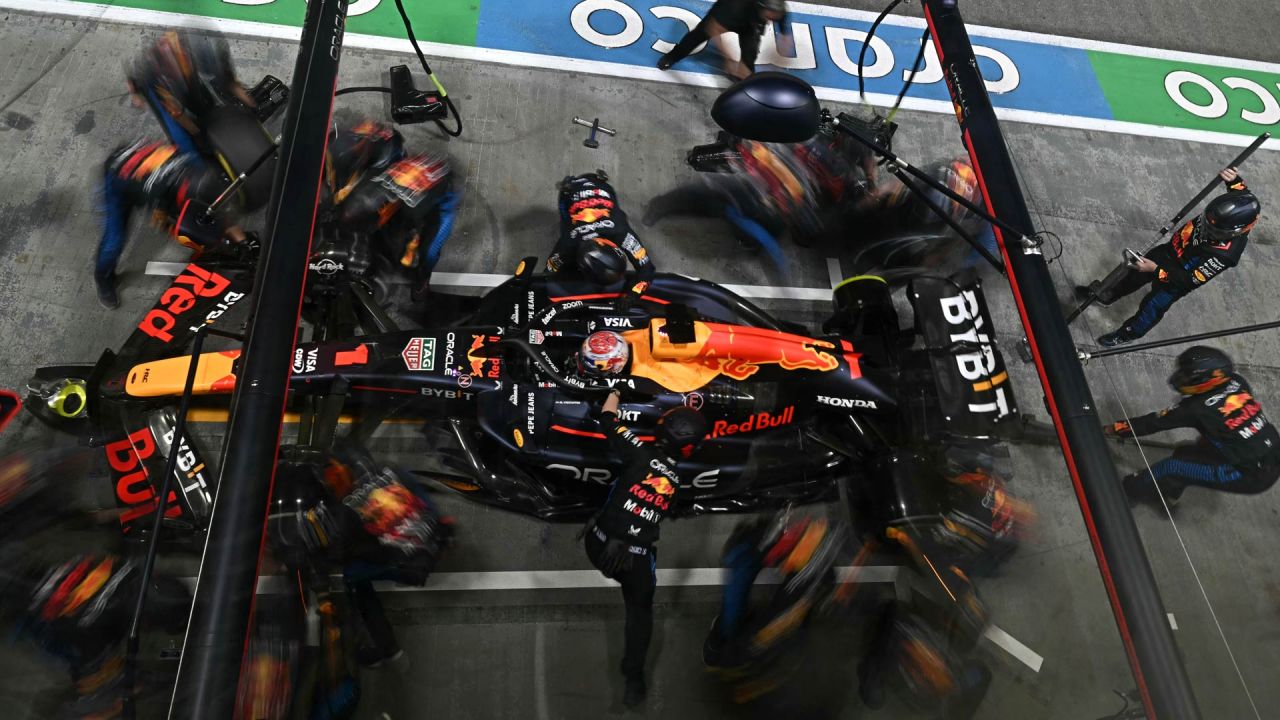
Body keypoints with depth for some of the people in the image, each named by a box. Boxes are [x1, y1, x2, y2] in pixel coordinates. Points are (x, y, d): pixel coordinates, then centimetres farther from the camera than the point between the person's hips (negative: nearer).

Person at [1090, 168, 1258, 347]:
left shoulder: (1224, 254, -41)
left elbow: (1190, 279, -31)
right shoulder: (1229, 217, -26)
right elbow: (1241, 190, -3)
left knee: (1151, 307, 13)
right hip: (1169, 250, 6)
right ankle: (1108, 295, 52)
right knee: (1135, 274, 25)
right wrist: (1234, 179, -24)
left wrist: (1155, 269, -36)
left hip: (1177, 279, -6)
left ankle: (1127, 334, 40)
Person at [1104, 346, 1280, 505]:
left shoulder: (1196, 408, -20)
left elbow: (1153, 423, -11)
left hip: (1254, 476, -7)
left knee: (1174, 465, -4)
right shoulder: (1237, 382, -5)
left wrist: (1113, 428, 0)